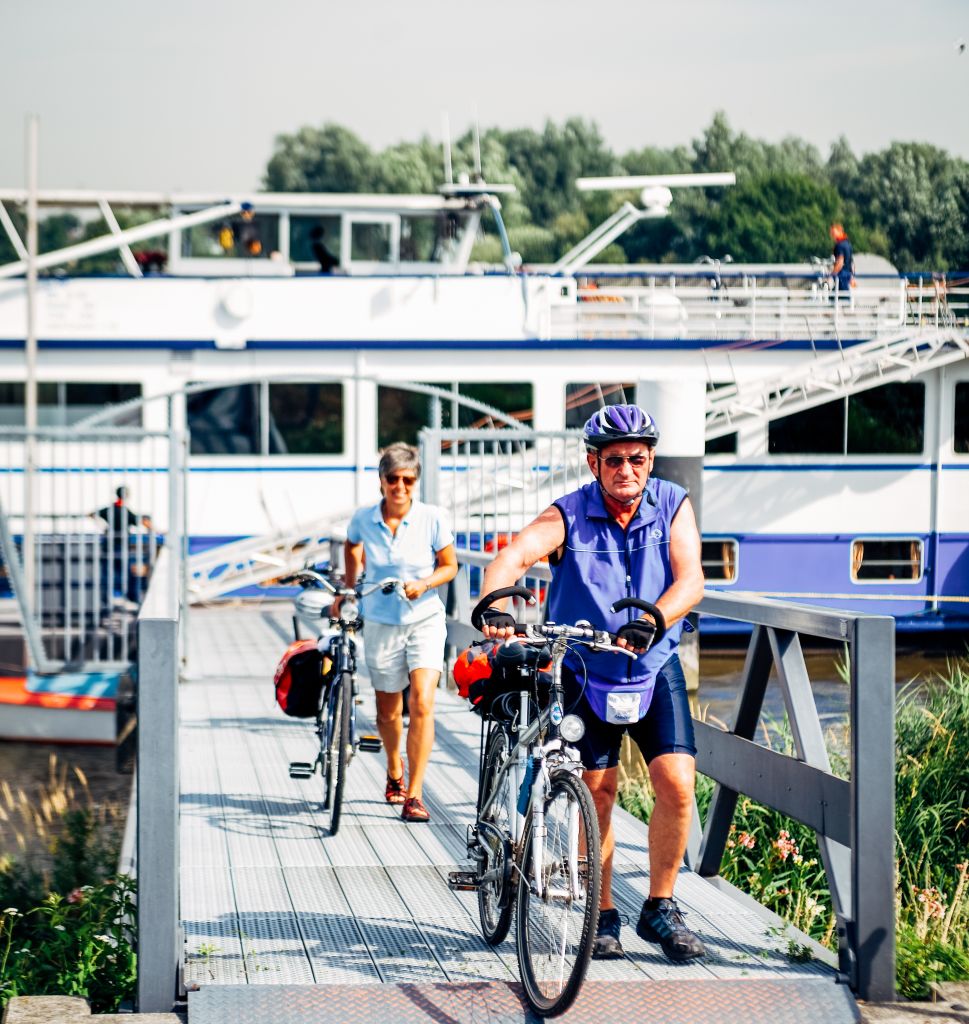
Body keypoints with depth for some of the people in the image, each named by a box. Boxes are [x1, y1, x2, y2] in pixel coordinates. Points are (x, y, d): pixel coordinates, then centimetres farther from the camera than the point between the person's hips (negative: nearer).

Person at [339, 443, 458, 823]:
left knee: (422, 703, -19)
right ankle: (394, 773, 43)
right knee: (388, 711, 13)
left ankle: (414, 795, -14)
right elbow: (352, 548, 16)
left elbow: (449, 566, 0)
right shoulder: (363, 519, -7)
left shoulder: (432, 518, -11)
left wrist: (424, 583, -18)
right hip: (381, 623, 2)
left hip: (425, 620, -2)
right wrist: (346, 591, 14)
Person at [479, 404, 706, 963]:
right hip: (585, 671, -1)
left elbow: (691, 581, -19)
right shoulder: (568, 517, -13)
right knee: (596, 794, 1)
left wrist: (651, 621, -39)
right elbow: (514, 556, -30)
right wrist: (494, 607, -51)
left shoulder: (674, 506, -7)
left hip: (655, 667, 1)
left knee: (676, 784, -12)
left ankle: (660, 907, 5)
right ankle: (602, 915, 16)